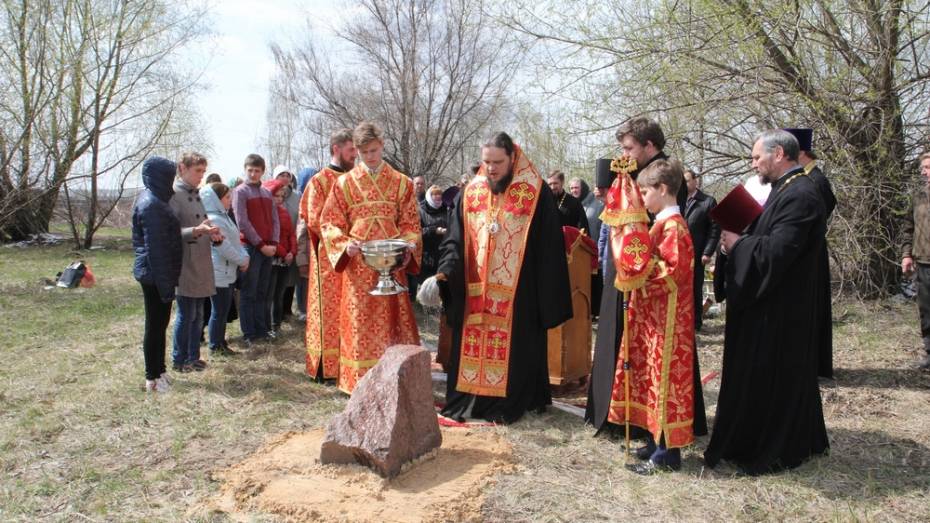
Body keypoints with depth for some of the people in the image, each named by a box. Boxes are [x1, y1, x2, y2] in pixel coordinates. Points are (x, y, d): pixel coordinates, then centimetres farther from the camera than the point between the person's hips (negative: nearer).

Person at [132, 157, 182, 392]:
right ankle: (154, 378, 11)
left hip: (153, 275, 10)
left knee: (159, 323, 17)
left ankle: (158, 371, 28)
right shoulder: (152, 205, -20)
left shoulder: (153, 200, 11)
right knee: (156, 325, 1)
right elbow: (156, 248, -22)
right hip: (156, 275, -10)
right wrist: (165, 284, -21)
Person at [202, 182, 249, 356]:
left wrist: (244, 257, 0)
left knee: (223, 309, 15)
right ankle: (216, 346, 9)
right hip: (219, 272, -10)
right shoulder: (213, 220, -18)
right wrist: (242, 260, -12)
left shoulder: (223, 216, 14)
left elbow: (234, 240, 15)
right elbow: (223, 246, -22)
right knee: (219, 310, -1)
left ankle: (220, 341, 24)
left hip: (227, 271, 10)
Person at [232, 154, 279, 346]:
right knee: (248, 293, -1)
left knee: (262, 292, 11)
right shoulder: (240, 192, -4)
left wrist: (274, 243, -3)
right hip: (250, 248, -6)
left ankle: (262, 330, 18)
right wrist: (261, 245, -13)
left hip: (268, 249, 6)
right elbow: (243, 222, -11)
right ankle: (249, 335, 3)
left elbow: (275, 220, 12)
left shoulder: (267, 193, 15)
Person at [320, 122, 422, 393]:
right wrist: (345, 244, -14)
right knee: (359, 324, 2)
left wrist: (408, 248, -13)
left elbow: (411, 224, 7)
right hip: (357, 266, 0)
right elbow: (329, 223, 5)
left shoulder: (401, 183, 8)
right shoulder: (345, 183, 6)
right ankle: (360, 382, 11)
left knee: (392, 321, 3)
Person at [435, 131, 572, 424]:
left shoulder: (536, 193, -5)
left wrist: (547, 296, -7)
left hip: (518, 293, -3)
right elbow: (455, 241, 5)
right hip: (474, 292, 3)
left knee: (513, 349, 4)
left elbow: (548, 248, -5)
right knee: (473, 346, 9)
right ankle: (468, 400, 21)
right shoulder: (470, 192, 6)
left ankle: (509, 405, 17)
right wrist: (444, 272, -12)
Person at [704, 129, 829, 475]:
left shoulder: (799, 195, -20)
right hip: (770, 302, 10)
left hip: (778, 308, -10)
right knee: (785, 376, 19)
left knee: (771, 377, 1)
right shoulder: (787, 189, 13)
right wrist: (736, 241, -1)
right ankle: (800, 441, 33)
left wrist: (737, 244, -13)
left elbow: (776, 251, -28)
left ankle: (774, 451, 14)